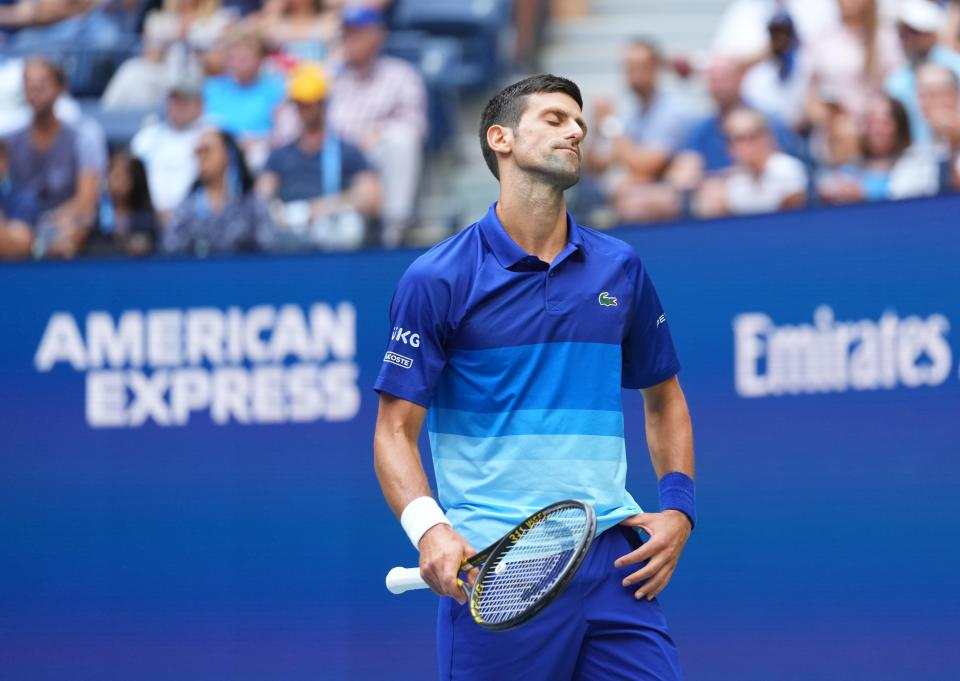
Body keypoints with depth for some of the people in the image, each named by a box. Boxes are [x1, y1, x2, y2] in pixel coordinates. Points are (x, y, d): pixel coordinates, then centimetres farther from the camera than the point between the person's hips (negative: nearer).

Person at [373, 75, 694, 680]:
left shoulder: (620, 269, 12)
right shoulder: (436, 281, -1)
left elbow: (664, 399, 23)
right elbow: (395, 430, -2)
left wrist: (678, 507, 8)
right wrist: (429, 528, -19)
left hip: (614, 562, 3)